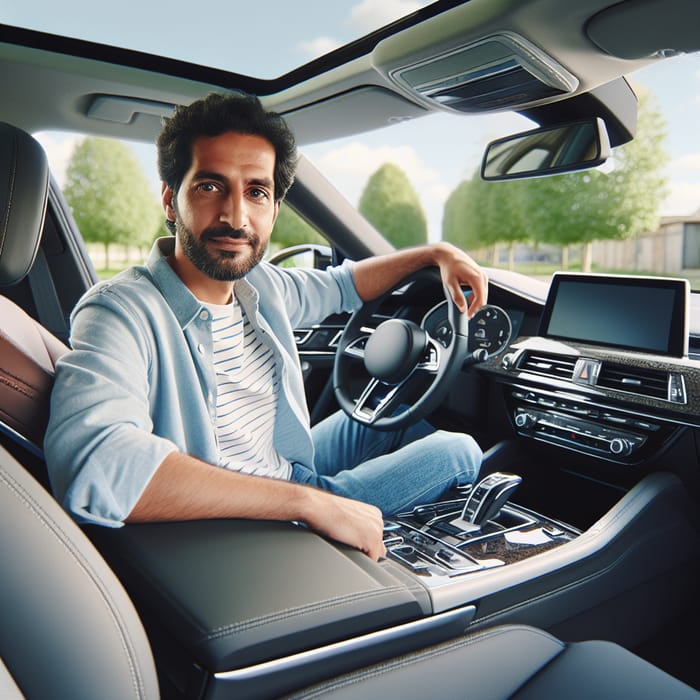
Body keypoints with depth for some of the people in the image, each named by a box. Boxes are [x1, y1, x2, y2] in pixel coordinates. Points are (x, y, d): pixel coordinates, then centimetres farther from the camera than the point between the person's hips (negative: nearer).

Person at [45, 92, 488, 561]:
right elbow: (91, 465, -44)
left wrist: (436, 253, 6)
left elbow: (342, 285, 18)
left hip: (292, 471, 8)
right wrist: (312, 503, -44)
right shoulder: (122, 312, -26)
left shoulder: (260, 285, -4)